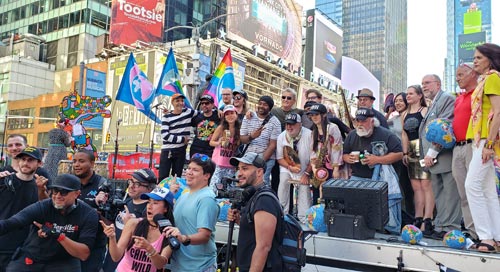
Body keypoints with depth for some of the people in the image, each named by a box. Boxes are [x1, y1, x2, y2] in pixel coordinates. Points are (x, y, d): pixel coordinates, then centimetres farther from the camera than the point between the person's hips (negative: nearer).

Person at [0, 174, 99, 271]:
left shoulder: (89, 215, -16)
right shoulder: (41, 207, -14)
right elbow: (8, 223, -26)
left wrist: (59, 236, -30)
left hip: (64, 262, -1)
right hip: (29, 260, 1)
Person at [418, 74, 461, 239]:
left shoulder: (447, 99, -6)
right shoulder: (432, 105, 23)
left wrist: (431, 153, -17)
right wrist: (426, 156, 13)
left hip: (445, 156, -9)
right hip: (433, 159, 9)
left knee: (450, 193, -4)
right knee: (438, 194, 11)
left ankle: (450, 228, 0)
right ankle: (440, 226, 18)